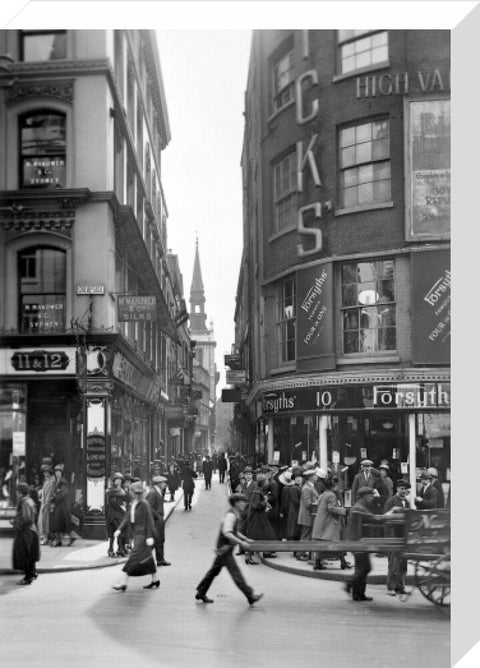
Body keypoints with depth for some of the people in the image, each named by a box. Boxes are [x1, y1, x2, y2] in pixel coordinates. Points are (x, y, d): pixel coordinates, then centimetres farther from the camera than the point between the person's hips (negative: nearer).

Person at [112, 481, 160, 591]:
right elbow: (127, 517, 11)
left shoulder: (144, 504, -17)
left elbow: (149, 521, -16)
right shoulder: (133, 503, 9)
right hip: (137, 534, 9)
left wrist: (149, 536, -18)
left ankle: (123, 583, -6)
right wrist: (119, 529, 3)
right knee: (147, 558, 14)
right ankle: (155, 580, 24)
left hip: (143, 534, -9)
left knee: (134, 557, -7)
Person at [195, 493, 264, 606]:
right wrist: (241, 542, -32)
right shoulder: (231, 515, -20)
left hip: (224, 548, 10)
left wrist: (246, 539, 14)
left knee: (214, 570, 15)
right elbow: (227, 533, -31)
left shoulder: (236, 515, 11)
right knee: (235, 572, -8)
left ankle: (200, 593, 24)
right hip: (224, 548, -10)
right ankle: (250, 596, -8)